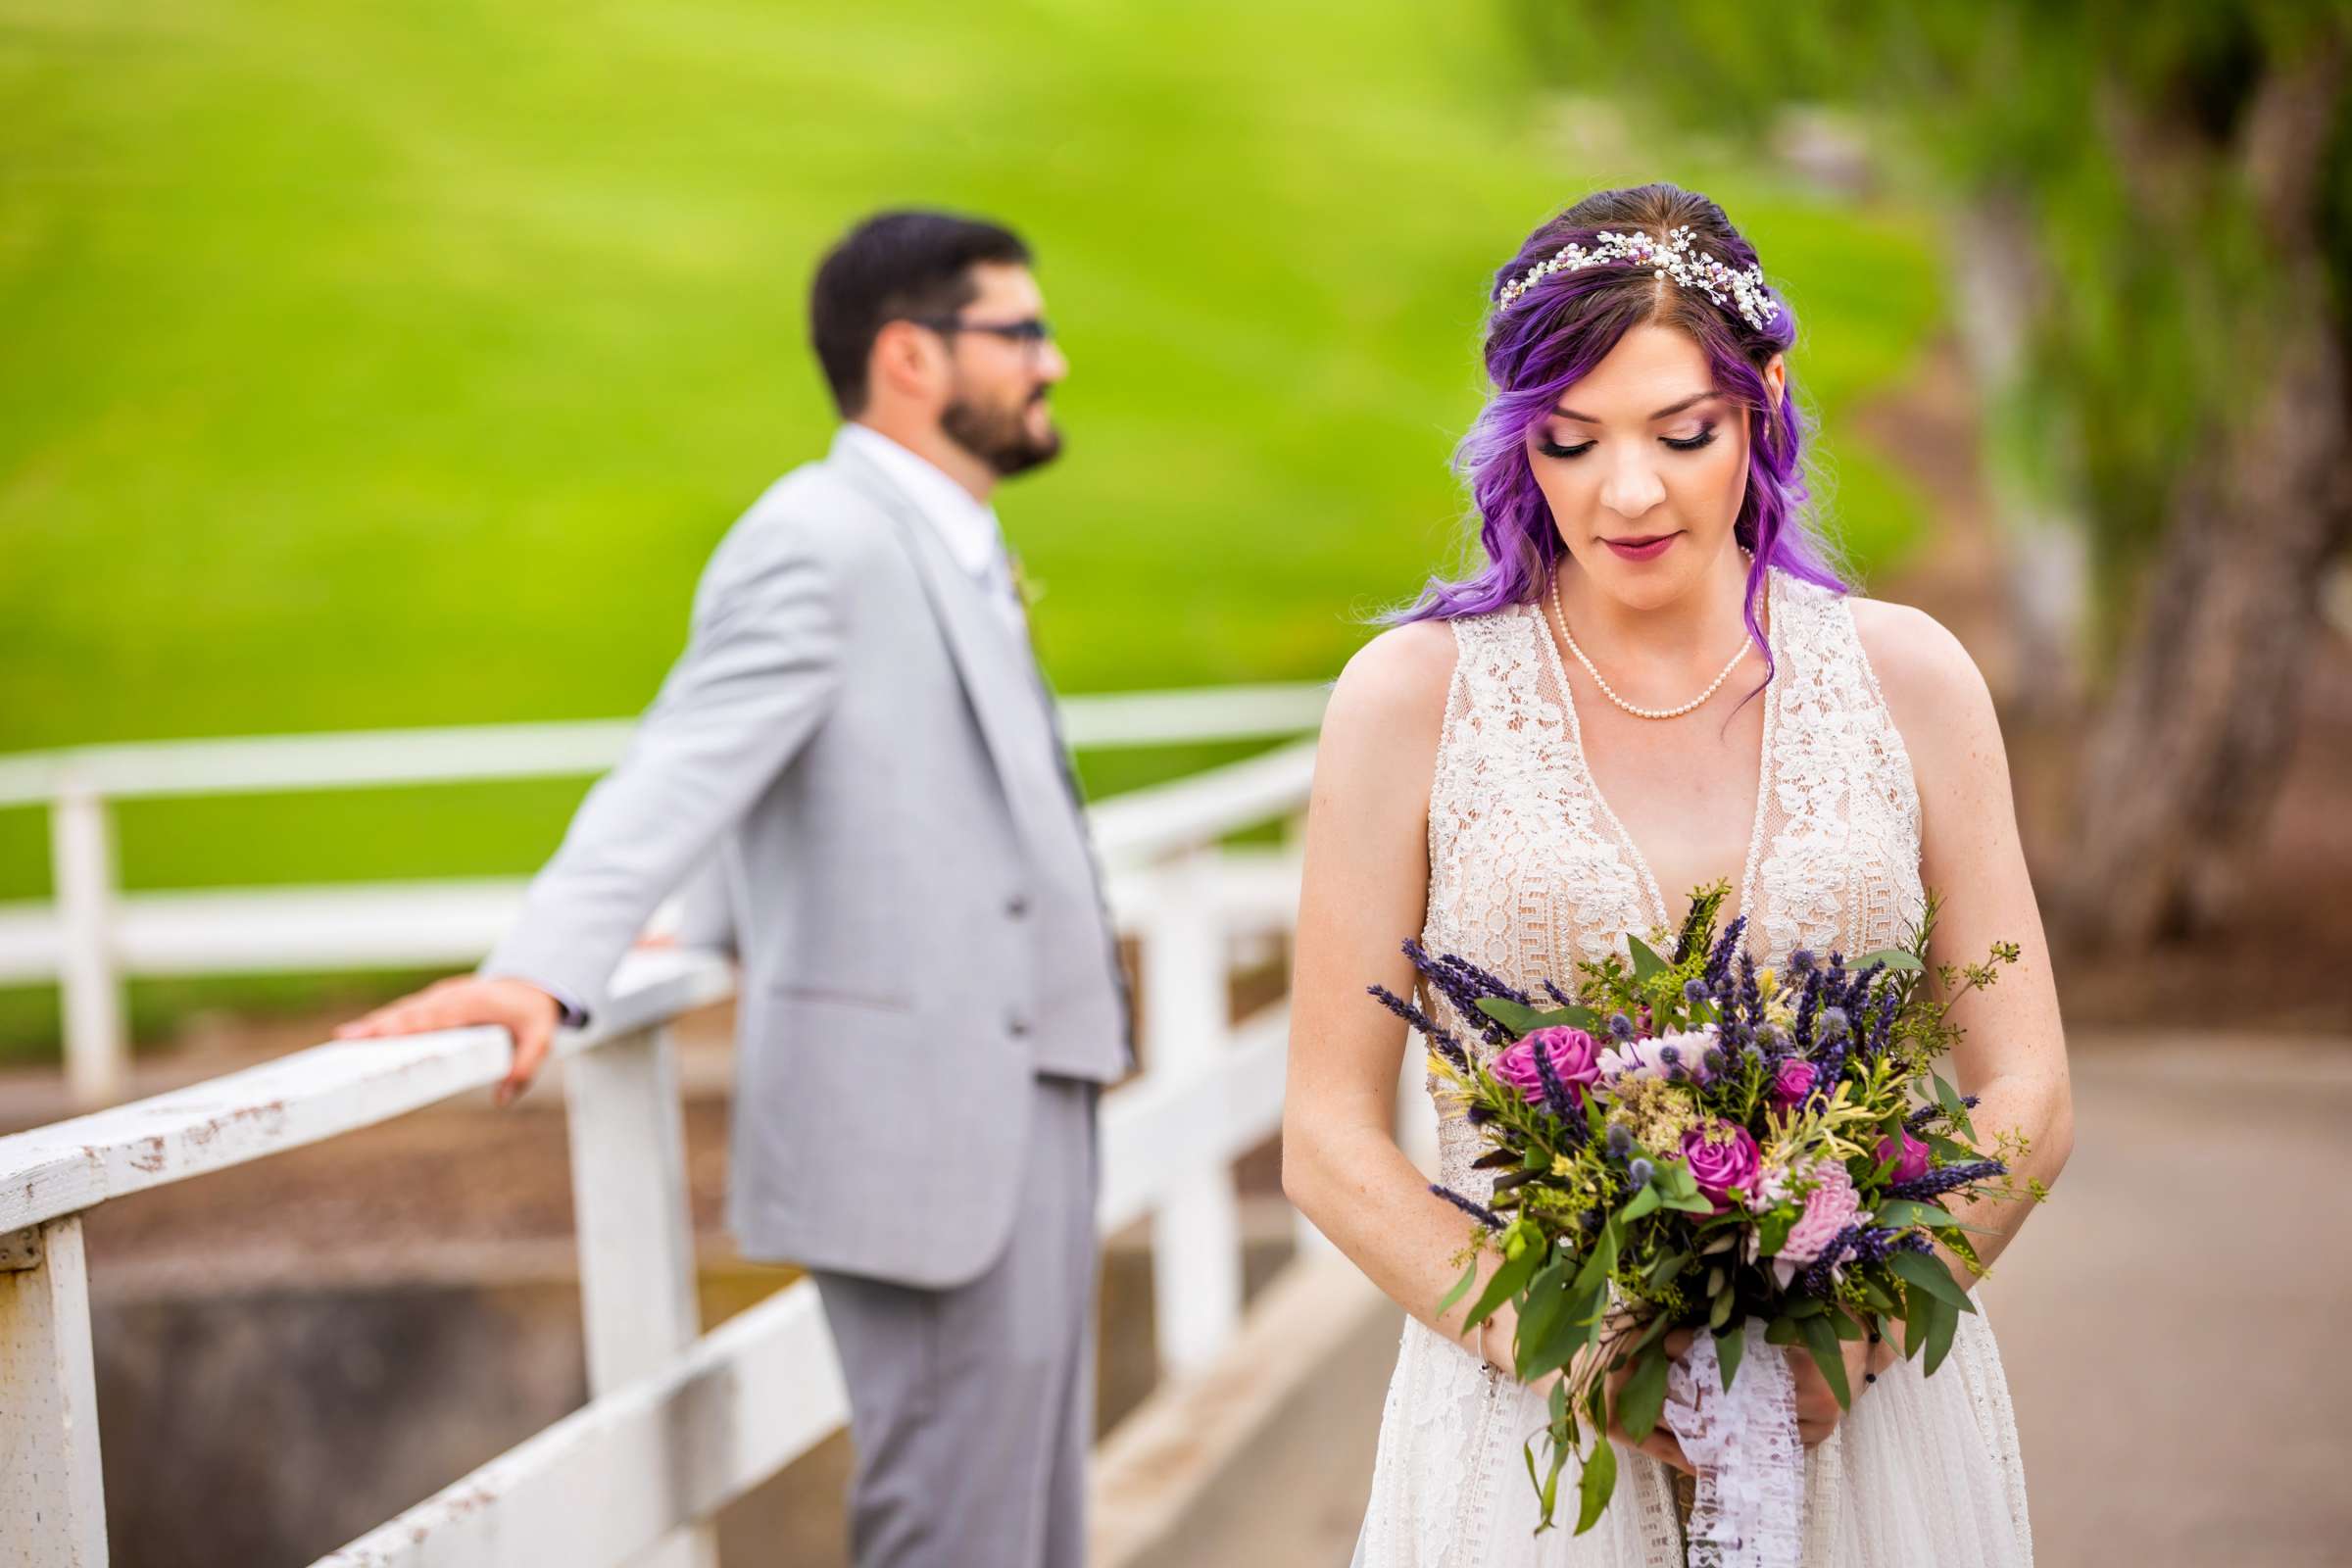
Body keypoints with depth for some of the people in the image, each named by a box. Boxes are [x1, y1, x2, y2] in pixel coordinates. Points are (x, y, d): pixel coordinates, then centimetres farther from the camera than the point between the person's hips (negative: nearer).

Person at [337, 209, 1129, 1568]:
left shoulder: (952, 551, 18)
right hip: (918, 1118, -10)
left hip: (1023, 1095, 10)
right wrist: (547, 970, -38)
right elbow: (687, 769, -26)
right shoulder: (821, 541, -13)